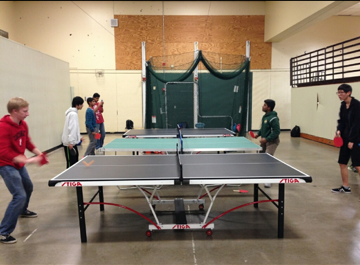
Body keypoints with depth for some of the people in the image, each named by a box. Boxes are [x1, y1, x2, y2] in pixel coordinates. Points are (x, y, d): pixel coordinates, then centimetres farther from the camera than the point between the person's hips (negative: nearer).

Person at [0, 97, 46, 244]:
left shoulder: (23, 124, -1)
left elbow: (27, 142, 11)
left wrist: (39, 153, -3)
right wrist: (27, 160, -37)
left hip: (19, 164, 9)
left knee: (28, 187, 27)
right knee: (20, 196, -16)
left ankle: (22, 211, 57)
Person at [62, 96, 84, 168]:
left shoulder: (73, 113, 15)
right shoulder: (73, 114, -17)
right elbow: (71, 129, -24)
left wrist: (79, 137, 25)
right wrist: (71, 142, -28)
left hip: (72, 142, 10)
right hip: (69, 143, -10)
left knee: (75, 162, 15)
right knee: (71, 163, -5)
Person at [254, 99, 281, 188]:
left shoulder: (273, 118, -22)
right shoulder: (265, 116, 6)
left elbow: (276, 132, -24)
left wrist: (266, 139, -26)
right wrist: (258, 134, 7)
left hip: (272, 141, -10)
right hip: (264, 140, 10)